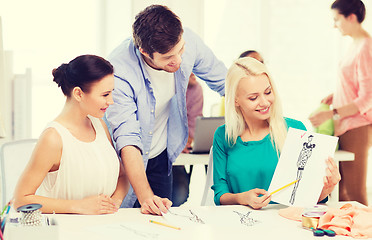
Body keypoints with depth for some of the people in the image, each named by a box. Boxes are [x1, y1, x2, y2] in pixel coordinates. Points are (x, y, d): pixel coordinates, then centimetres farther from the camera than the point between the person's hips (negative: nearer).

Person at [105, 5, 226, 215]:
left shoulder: (188, 41, -21)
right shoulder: (119, 71, -35)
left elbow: (223, 81, -2)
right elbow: (127, 140, -38)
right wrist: (145, 197, -48)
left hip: (161, 157, 4)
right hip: (126, 161, -4)